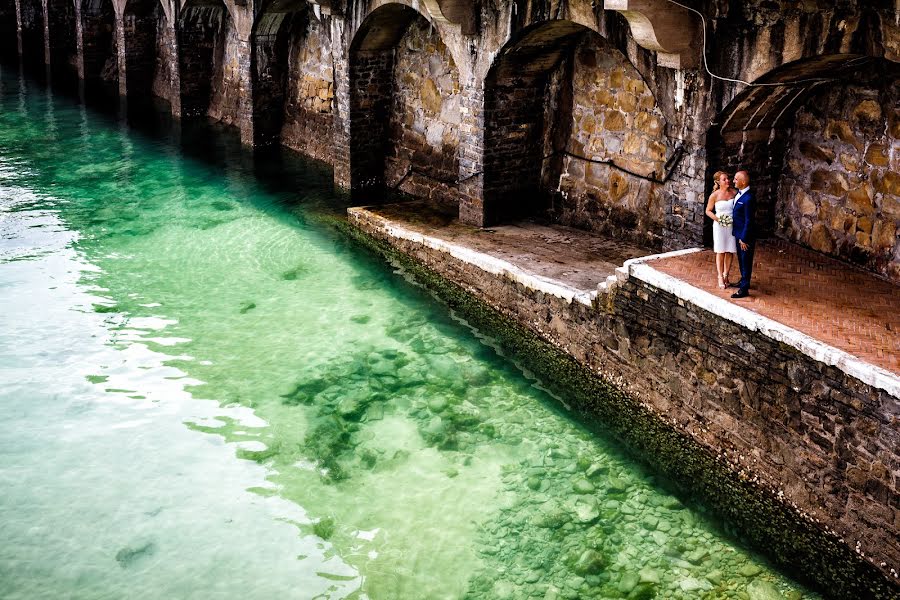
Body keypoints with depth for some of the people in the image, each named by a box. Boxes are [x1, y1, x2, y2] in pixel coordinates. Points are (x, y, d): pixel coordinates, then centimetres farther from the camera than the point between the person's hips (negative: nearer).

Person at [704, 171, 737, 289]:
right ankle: (720, 278, 10)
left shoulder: (734, 193, 0)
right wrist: (717, 218, -13)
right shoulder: (714, 195, -7)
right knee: (720, 252, 2)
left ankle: (726, 275, 20)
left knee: (730, 251, 6)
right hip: (719, 226, -2)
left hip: (732, 225, 2)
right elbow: (708, 211, 2)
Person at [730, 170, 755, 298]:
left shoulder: (748, 199, -26)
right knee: (741, 259, 24)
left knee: (745, 260, 1)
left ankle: (744, 289, 9)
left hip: (746, 235, -9)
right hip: (738, 233, 9)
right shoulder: (739, 193, 3)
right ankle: (743, 280, 41)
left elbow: (748, 220, -23)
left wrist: (743, 238, -19)